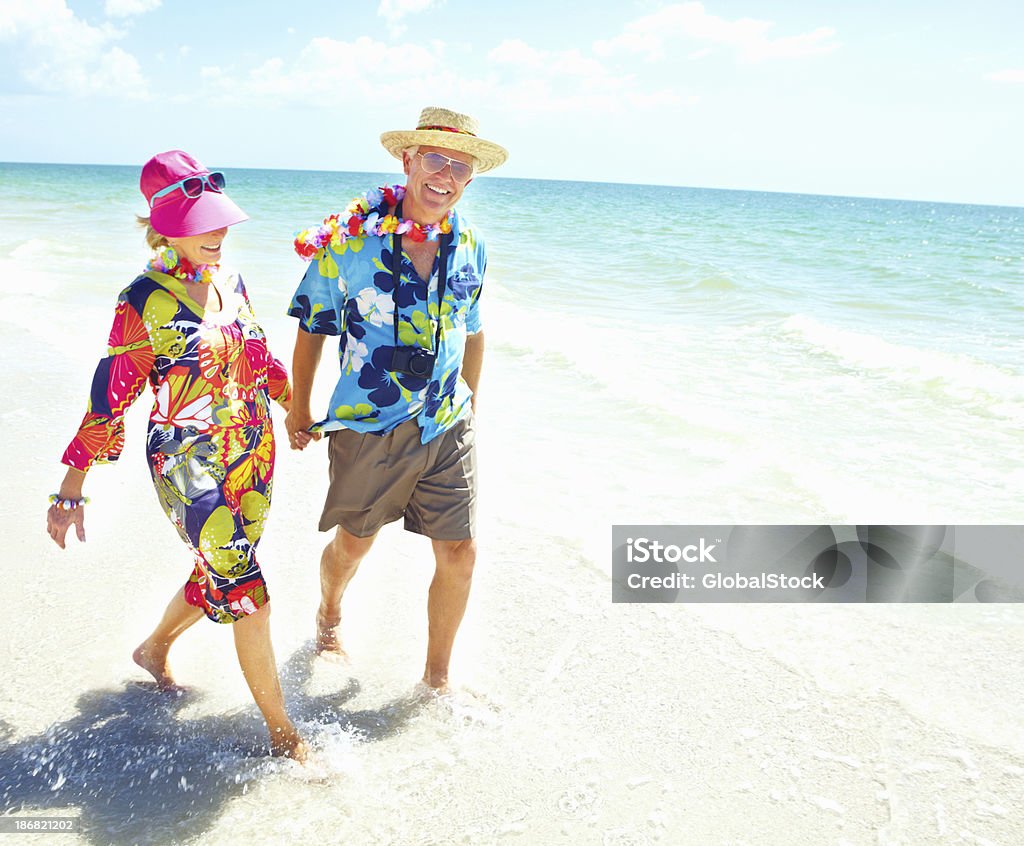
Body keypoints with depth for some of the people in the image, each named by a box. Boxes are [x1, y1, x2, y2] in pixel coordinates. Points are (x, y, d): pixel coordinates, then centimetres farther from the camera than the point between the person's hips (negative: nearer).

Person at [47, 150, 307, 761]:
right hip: (189, 464, -7)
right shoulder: (145, 301, -14)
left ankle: (155, 649, 49)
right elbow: (110, 396, -11)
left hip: (254, 453, 7)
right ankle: (283, 734, 9)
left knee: (220, 575, 19)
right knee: (245, 593, -5)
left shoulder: (230, 282, 5)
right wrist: (72, 490, -8)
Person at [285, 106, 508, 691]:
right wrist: (300, 410, 5)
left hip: (447, 429, 3)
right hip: (367, 429, -3)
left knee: (459, 553, 3)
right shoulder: (351, 238, -13)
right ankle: (330, 616, 51)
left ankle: (438, 676, 26)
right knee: (353, 544, 16)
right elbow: (312, 328, -2)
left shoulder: (469, 246, 0)